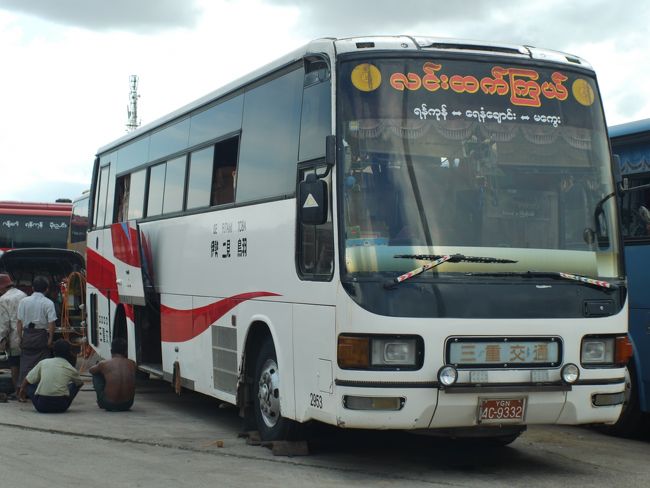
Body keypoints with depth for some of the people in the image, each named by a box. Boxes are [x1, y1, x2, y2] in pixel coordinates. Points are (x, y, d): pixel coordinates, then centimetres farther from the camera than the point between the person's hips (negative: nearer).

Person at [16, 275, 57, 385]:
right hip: (41, 336, -3)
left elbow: (19, 322, 2)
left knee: (25, 364, 8)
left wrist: (20, 337, 9)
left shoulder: (23, 301, 1)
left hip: (27, 336, 3)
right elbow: (51, 323, -12)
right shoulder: (48, 303, -8)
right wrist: (50, 339, -5)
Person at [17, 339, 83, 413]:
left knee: (29, 384, 25)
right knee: (75, 384, 25)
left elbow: (27, 380, 14)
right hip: (61, 407, 0)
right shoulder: (71, 369, 6)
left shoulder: (43, 363, 6)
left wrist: (22, 390, 35)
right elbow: (80, 383, 29)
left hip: (41, 406, 0)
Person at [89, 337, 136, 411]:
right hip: (127, 404, 2)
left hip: (109, 405, -2)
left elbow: (91, 370, 20)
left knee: (96, 374, 17)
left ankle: (101, 402, 27)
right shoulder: (132, 364, 1)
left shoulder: (104, 364, -5)